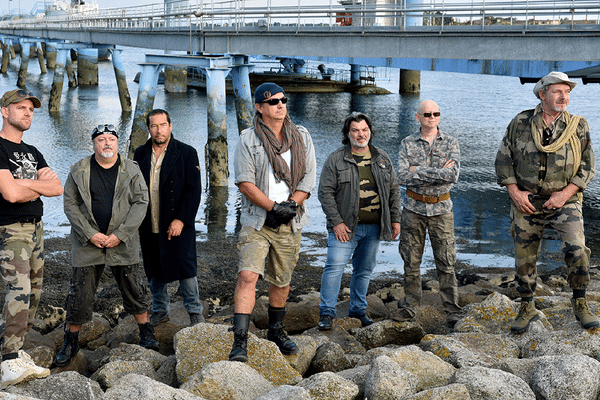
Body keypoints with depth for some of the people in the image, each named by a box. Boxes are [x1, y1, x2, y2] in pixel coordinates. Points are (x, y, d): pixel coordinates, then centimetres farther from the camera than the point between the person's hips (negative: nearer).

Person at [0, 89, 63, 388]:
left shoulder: (32, 153, 17)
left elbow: (57, 188, 6)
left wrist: (25, 183, -10)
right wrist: (39, 187, -2)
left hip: (35, 228, 9)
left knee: (33, 292, 8)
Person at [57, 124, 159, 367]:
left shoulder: (131, 171, 1)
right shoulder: (79, 171, 1)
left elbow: (141, 202, -3)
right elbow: (70, 204, 0)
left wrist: (120, 235, -11)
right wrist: (91, 234, -11)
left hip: (123, 243, 0)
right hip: (88, 242, 0)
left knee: (134, 289, 7)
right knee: (79, 294, 2)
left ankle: (147, 335, 24)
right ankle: (70, 342, 16)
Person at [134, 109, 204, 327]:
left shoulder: (186, 153, -4)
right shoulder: (141, 154, 9)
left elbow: (194, 190, -8)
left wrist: (181, 220, -15)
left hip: (178, 224, -4)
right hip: (148, 227, 4)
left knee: (185, 267, -2)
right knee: (154, 271, 12)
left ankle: (194, 311, 13)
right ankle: (160, 311, 26)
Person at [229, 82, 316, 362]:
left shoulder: (302, 137, 8)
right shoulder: (248, 139, -2)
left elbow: (309, 178, 4)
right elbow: (245, 183, -8)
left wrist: (291, 205, -10)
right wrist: (273, 207, -16)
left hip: (290, 223, 3)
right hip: (256, 221, -3)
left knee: (282, 280, 13)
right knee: (248, 275, -16)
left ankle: (276, 331, 33)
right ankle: (240, 341, -14)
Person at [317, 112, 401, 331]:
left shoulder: (382, 158, 10)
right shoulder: (336, 159, -3)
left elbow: (394, 190, 15)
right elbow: (325, 192, -6)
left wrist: (395, 219, 9)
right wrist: (336, 222, -13)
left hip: (374, 227, 4)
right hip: (346, 226, -4)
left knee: (364, 270, 11)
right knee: (334, 266, -10)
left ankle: (358, 309, 25)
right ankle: (326, 313, -2)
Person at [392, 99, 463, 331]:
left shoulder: (450, 143, 1)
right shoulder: (408, 144, 3)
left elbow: (453, 175, -14)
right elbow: (403, 177, -10)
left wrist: (419, 171, -14)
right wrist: (438, 173, -14)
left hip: (441, 209, -1)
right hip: (414, 208, 1)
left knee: (446, 263, -1)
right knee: (411, 262, 7)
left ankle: (453, 312, 6)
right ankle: (409, 308, 19)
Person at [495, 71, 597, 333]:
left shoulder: (578, 127, -1)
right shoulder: (520, 124, -1)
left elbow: (588, 167, 1)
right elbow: (503, 160, 3)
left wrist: (565, 194, -11)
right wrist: (514, 192, -8)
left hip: (564, 201, -1)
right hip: (526, 202, 1)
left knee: (577, 250, -18)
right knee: (524, 258, 7)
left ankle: (580, 304, 1)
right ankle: (527, 309, 25)